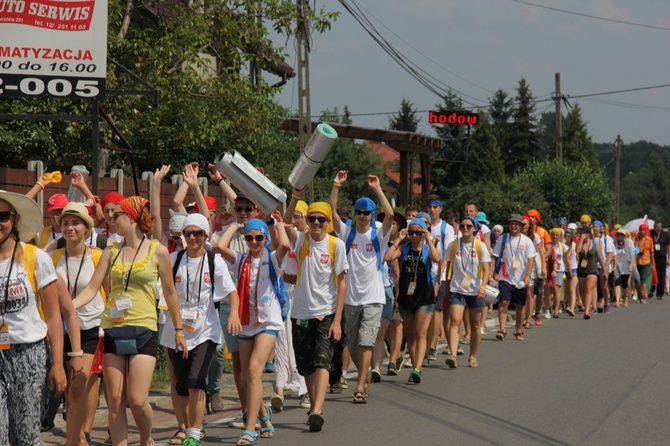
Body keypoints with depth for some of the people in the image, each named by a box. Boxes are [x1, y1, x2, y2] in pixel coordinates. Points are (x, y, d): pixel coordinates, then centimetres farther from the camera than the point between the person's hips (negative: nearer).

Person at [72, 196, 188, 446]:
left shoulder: (157, 251, 0)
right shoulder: (111, 253, 8)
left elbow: (170, 293, 7)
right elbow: (92, 289, 2)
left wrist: (179, 329, 12)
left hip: (143, 331, -3)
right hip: (113, 331, 4)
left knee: (137, 400, -9)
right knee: (115, 401, 2)